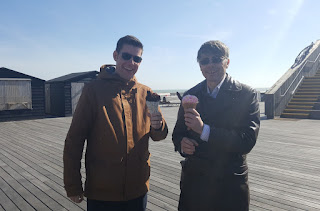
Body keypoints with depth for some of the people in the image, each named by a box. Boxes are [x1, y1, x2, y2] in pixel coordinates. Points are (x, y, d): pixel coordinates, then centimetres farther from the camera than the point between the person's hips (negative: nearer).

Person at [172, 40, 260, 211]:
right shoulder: (190, 95, 3)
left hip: (230, 186, -2)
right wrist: (182, 143, -14)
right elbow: (178, 133, 10)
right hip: (193, 181, 3)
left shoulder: (246, 95, -8)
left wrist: (204, 129, -25)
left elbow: (247, 141, -16)